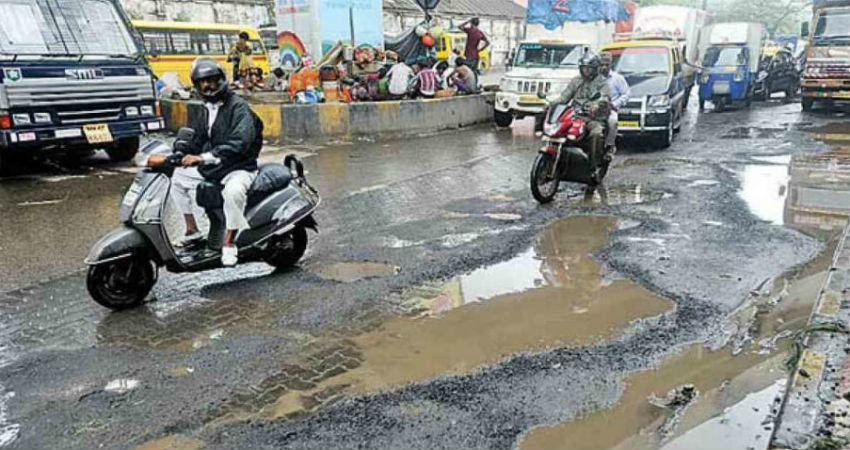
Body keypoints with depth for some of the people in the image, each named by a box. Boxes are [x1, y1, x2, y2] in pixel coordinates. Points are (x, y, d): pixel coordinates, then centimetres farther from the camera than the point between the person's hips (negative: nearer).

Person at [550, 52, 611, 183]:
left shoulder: (602, 82, 8)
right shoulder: (576, 81, 22)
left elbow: (605, 97, -11)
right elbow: (565, 96, 14)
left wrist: (597, 104, -35)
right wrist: (553, 104, -6)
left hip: (593, 117, -4)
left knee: (596, 134, -36)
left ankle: (595, 167, -29)